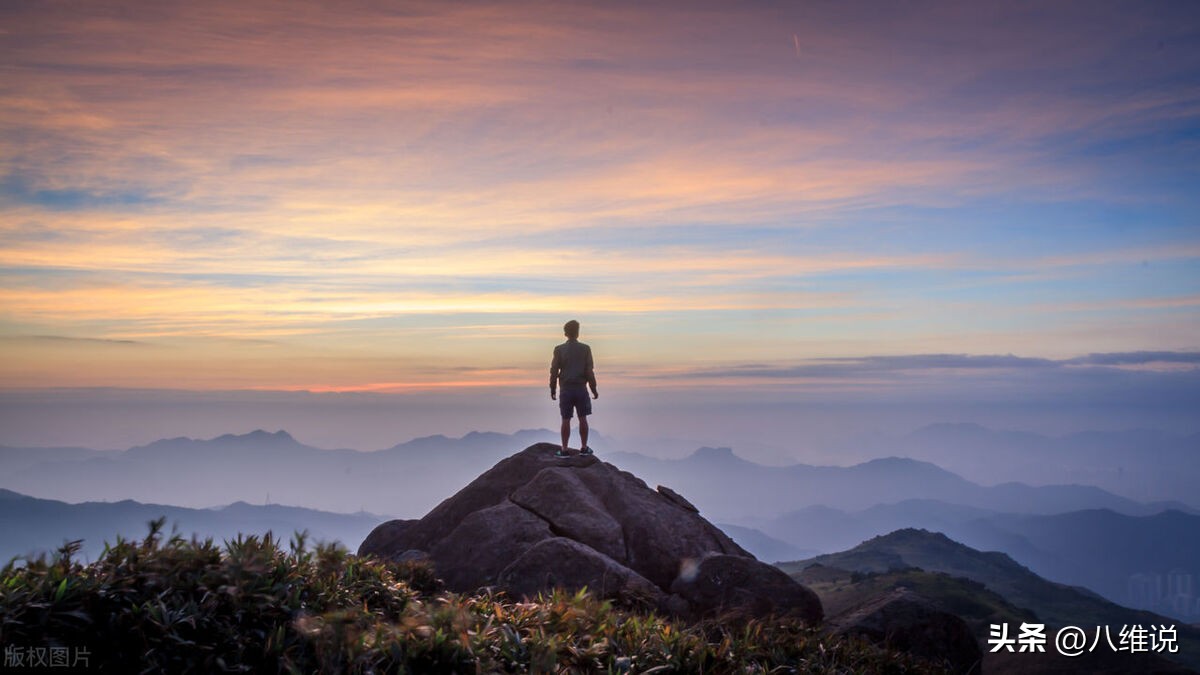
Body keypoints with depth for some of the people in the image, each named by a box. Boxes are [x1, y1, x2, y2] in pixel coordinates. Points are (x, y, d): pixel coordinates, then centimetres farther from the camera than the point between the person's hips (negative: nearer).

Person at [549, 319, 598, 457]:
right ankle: (584, 448, 14)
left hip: (565, 389, 0)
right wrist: (594, 389, 4)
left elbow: (554, 371, -3)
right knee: (582, 418, 9)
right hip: (581, 389, 0)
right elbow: (589, 371, -4)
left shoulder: (559, 349, -3)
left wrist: (552, 390, 6)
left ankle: (564, 450, 6)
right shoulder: (585, 349, -3)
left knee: (566, 420, 3)